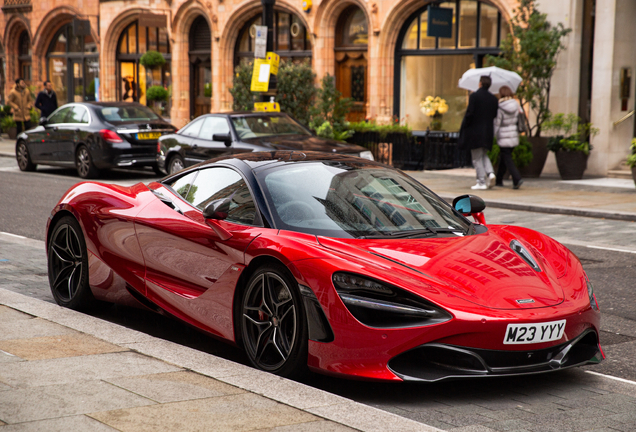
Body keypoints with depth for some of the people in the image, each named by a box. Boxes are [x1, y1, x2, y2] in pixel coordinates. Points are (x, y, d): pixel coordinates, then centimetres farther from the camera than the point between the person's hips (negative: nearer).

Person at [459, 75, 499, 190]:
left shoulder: (474, 96, -11)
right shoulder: (493, 98, 6)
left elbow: (470, 113, -15)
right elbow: (495, 115, 8)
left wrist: (463, 128, -6)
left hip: (475, 132, -6)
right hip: (488, 132, 6)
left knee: (477, 158, 1)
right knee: (484, 155, 21)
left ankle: (482, 182, -1)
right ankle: (490, 172, -3)